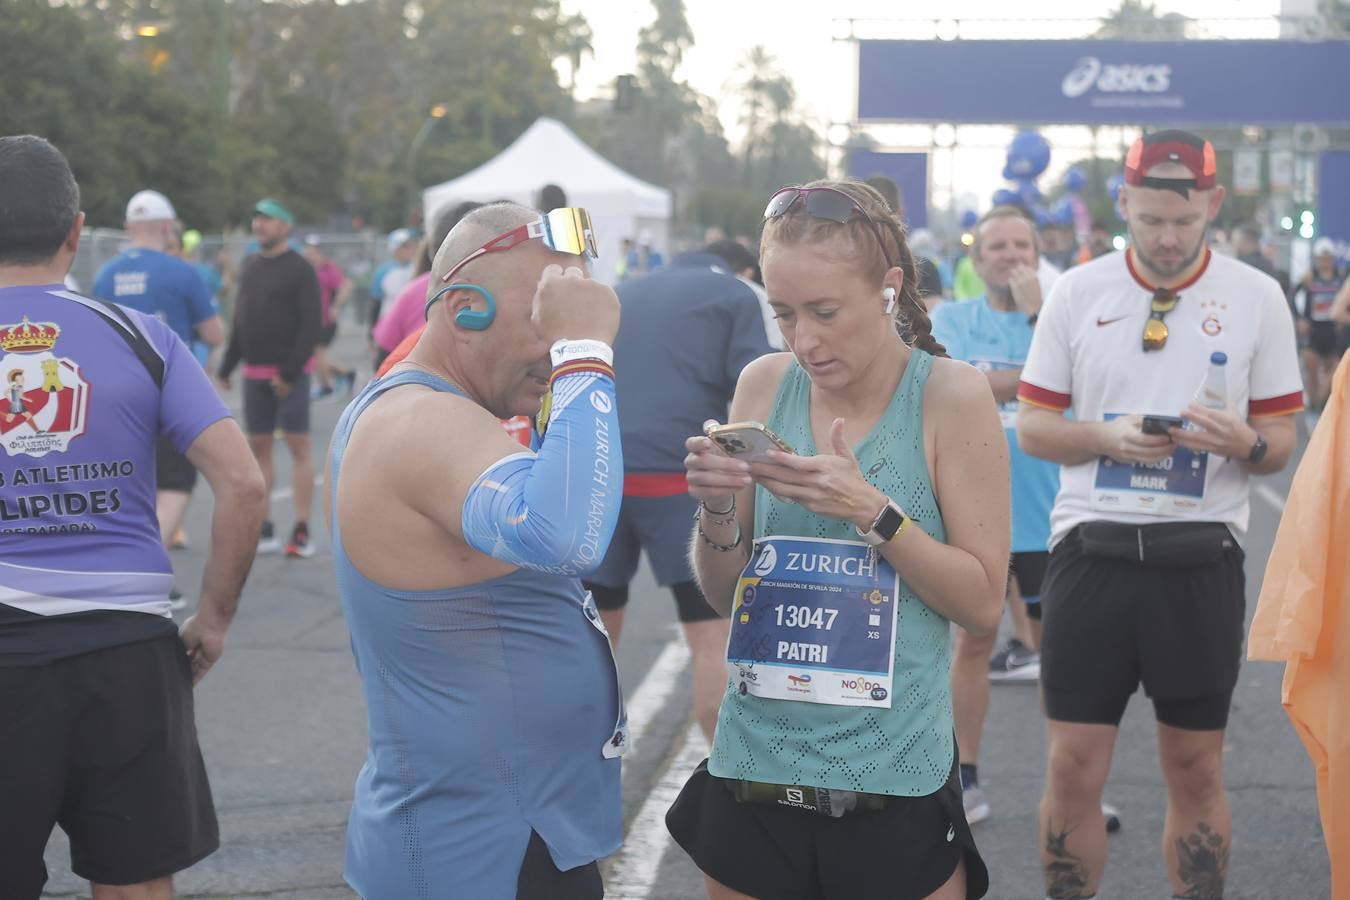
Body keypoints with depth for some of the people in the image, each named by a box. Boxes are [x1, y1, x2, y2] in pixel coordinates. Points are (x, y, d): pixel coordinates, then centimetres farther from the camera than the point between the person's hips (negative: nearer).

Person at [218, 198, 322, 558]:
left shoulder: (300, 269, -7)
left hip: (291, 372, -6)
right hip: (255, 372, 7)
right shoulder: (249, 266, 13)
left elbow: (311, 326, -12)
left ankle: (302, 532, -3)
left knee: (298, 446, -5)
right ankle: (263, 531, 12)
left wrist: (290, 371, -17)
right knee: (258, 447, 7)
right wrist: (227, 366, 12)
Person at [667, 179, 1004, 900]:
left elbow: (983, 603, -8)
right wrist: (717, 510, -12)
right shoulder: (764, 386, 2)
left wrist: (871, 510, -19)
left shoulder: (950, 395, -8)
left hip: (892, 782, -3)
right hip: (753, 770, 3)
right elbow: (723, 596, 7)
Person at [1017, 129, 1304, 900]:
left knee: (1196, 771, 8)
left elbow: (1281, 441, 5)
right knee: (1075, 768, 3)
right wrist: (1109, 437, -14)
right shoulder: (1078, 291, 2)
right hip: (1093, 550, 0)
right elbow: (1032, 426, 5)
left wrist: (1244, 442, -19)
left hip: (1201, 557, 0)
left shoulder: (1257, 298, 1)